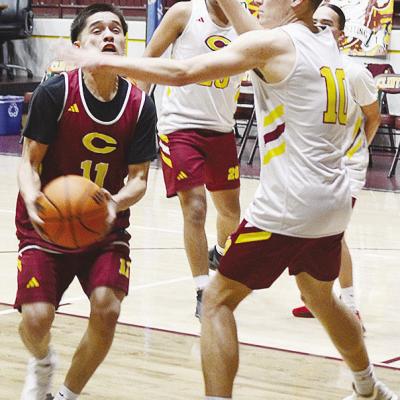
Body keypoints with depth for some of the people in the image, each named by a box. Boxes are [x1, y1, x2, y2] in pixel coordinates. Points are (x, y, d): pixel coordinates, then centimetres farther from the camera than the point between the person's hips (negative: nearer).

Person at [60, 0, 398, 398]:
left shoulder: (273, 43, -9)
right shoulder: (325, 40, 13)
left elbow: (181, 72, -14)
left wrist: (105, 62, -7)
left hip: (288, 206, -8)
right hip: (333, 204, 8)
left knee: (217, 301, 0)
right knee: (320, 297, 29)